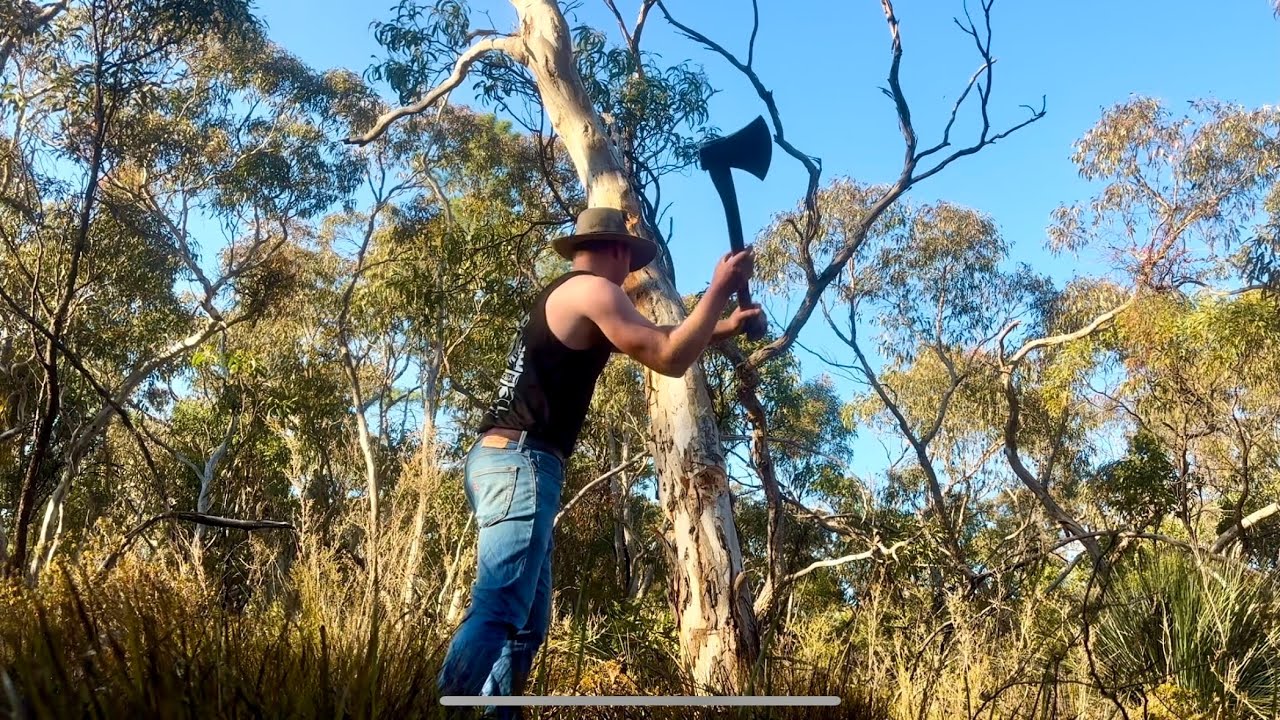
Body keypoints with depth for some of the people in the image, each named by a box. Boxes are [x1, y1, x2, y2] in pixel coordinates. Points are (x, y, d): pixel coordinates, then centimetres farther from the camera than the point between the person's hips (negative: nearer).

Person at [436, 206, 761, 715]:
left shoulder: (562, 297, 26)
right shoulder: (592, 290, -4)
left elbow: (653, 342, 35)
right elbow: (669, 360, -8)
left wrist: (723, 327, 37)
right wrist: (720, 288, 2)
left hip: (502, 460, 10)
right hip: (521, 462, -10)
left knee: (525, 624, 9)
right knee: (498, 614, -19)